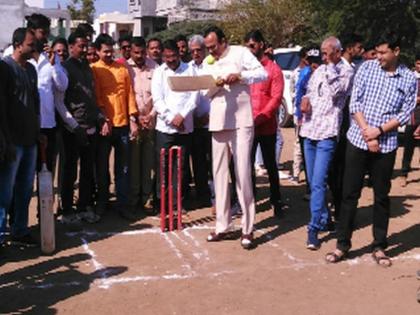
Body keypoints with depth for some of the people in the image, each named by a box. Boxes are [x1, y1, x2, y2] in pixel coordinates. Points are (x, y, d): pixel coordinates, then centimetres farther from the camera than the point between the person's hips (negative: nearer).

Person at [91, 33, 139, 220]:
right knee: (102, 167, 8)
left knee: (123, 168, 5)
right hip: (104, 125, -3)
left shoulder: (122, 68, 10)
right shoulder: (94, 70, 0)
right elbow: (95, 97, -5)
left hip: (123, 125, 3)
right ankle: (101, 203, 21)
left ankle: (123, 205, 12)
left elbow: (130, 94, 9)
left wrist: (133, 119, 2)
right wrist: (103, 120, -13)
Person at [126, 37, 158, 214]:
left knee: (148, 162, 5)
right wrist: (135, 117, -6)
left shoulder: (154, 68, 3)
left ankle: (147, 199, 12)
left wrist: (151, 115, -4)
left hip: (151, 121, 1)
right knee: (133, 162, 1)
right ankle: (132, 200, 9)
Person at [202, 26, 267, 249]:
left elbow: (262, 73, -9)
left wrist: (240, 76, -22)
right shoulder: (207, 62, 15)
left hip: (241, 122, -6)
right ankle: (222, 226, 15)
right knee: (219, 174, 7)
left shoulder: (240, 53, -1)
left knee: (243, 175, -6)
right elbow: (206, 93, 12)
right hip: (218, 122, 6)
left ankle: (247, 229, 1)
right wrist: (215, 85, -9)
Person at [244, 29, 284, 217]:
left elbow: (276, 98, -9)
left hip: (266, 126, -3)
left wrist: (259, 118, -19)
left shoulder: (273, 68, -2)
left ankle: (276, 201, 18)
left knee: (270, 165, 7)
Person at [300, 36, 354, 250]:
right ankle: (324, 218, 27)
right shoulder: (319, 71, 17)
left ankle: (314, 228, -10)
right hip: (309, 131, 7)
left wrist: (330, 66, -9)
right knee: (313, 182, 12)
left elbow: (335, 91, -18)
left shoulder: (346, 72, -2)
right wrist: (305, 100, 2)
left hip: (326, 133, -7)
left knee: (318, 183, -13)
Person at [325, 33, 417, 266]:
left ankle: (379, 247, 21)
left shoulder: (409, 79, 3)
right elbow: (355, 102, -2)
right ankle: (342, 244, 14)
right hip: (357, 141, 0)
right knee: (350, 194, 4)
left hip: (386, 145, 0)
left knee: (382, 196, 9)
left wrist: (379, 130, -13)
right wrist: (366, 131, -12)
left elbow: (405, 113, 0)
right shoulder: (366, 68, 2)